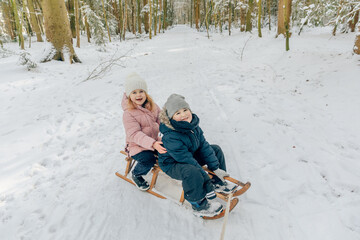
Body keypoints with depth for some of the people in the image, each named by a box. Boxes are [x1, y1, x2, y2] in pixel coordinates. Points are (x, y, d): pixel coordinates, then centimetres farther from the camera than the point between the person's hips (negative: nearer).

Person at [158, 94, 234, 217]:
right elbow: (187, 161, -31)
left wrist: (216, 168, -6)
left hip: (192, 155, 9)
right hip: (172, 164, -8)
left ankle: (218, 182, 17)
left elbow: (203, 145, -4)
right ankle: (200, 206, -17)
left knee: (216, 149, 8)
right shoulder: (171, 137, -34)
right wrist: (206, 181, -24)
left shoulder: (193, 125, -10)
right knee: (192, 171, -39)